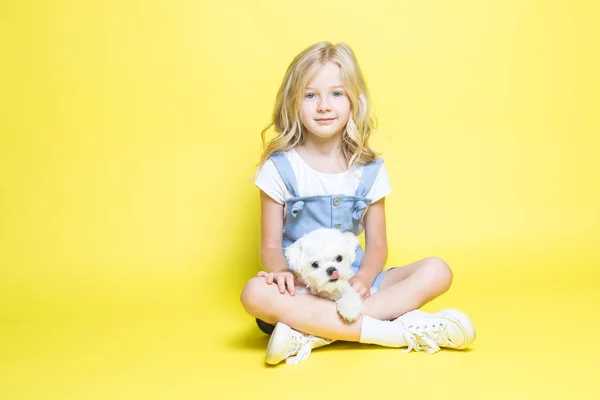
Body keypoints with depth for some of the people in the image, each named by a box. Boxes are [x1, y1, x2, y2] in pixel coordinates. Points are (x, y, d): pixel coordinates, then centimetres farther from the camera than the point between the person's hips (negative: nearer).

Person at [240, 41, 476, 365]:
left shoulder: (370, 170, 4)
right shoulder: (280, 168, -3)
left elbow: (377, 245, 5)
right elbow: (271, 245, -2)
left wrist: (363, 278, -17)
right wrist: (281, 272, -25)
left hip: (354, 282, 3)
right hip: (301, 288, -3)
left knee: (437, 271, -18)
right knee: (255, 293, -35)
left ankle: (313, 333, -29)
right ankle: (398, 332, -32)